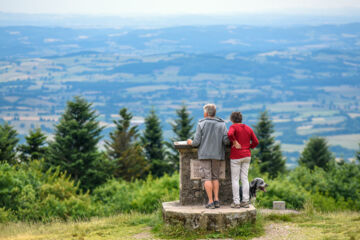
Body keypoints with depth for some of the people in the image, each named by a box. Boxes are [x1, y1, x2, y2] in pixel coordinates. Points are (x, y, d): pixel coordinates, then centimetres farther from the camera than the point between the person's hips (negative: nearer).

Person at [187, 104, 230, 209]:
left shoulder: (201, 124, -3)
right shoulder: (221, 124, 4)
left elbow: (197, 142, -6)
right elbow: (226, 141, -6)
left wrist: (191, 142, 15)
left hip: (204, 154, -3)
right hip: (217, 154, 3)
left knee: (206, 178, -2)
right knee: (215, 177, 14)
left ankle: (211, 201, -8)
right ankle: (216, 200, 5)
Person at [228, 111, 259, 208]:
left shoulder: (233, 127, -8)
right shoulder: (248, 128, 8)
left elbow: (230, 134, -31)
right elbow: (256, 142, 5)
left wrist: (234, 142, -16)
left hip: (236, 156, -5)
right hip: (247, 156, 5)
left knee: (235, 179, 1)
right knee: (244, 178, 8)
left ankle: (236, 202, 0)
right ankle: (245, 201, 6)